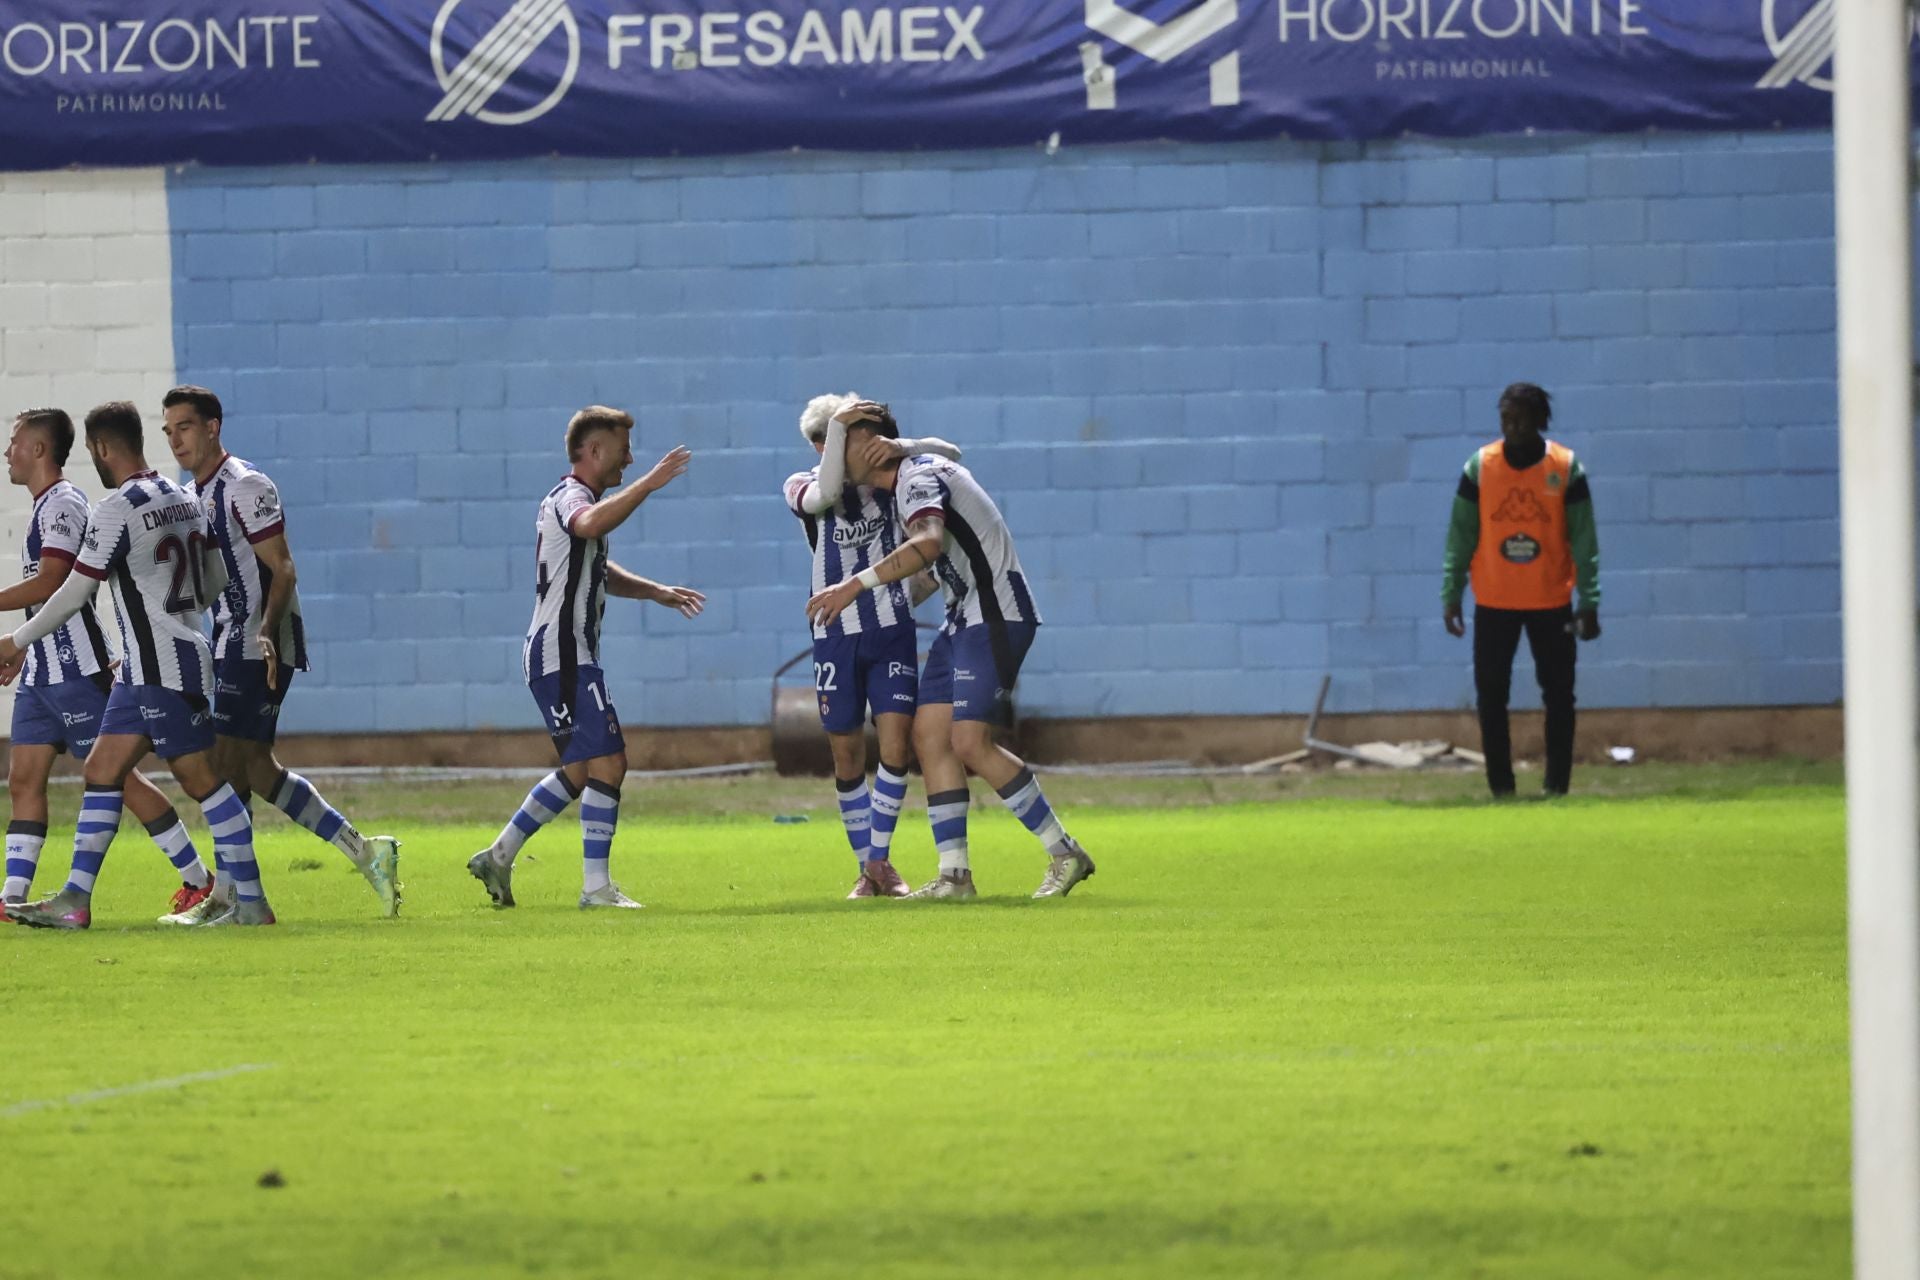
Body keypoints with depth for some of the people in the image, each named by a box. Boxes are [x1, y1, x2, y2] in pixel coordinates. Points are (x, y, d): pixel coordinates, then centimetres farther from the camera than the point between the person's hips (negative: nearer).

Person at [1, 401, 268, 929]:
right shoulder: (182, 499, 11)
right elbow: (216, 580, 18)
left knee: (202, 781, -5)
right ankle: (74, 901, 7)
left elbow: (73, 593, -11)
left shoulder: (116, 511, -15)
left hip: (163, 670, -9)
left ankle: (251, 904, -3)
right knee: (101, 773, 8)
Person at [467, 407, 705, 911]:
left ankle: (498, 856, 20)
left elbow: (599, 571, 38)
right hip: (563, 656, -11)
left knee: (580, 771, 16)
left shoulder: (576, 499, 22)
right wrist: (648, 484, -40)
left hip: (564, 657, 11)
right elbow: (591, 524, -40)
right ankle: (596, 886, -14)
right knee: (607, 761, -14)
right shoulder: (570, 497, -12)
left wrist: (656, 592, 33)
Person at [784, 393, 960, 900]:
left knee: (895, 747, -10)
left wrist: (903, 446, -13)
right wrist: (837, 425, -27)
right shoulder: (801, 487, -1)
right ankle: (866, 868, 13)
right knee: (847, 757, 2)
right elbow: (827, 493, -23)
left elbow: (950, 455, 5)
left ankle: (881, 859, 0)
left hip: (893, 629, 1)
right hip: (836, 635, -1)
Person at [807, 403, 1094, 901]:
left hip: (995, 617, -10)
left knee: (971, 744, -15)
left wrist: (856, 584, -42)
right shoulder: (916, 475, 17)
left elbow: (929, 543, -37)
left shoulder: (919, 477, -15)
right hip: (965, 618, 10)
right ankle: (954, 874, 1)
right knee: (930, 734, 2)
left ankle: (1065, 855, -7)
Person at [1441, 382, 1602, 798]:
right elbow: (1460, 537, 1)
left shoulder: (1566, 467, -4)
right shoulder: (1480, 467, -2)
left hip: (1551, 602, -1)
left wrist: (1589, 603, -8)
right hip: (1494, 603, 1)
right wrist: (1450, 596, -5)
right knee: (1491, 697, 0)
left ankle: (1557, 788, 9)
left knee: (1559, 697, 1)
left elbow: (1583, 540, -3)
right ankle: (1500, 788, 8)